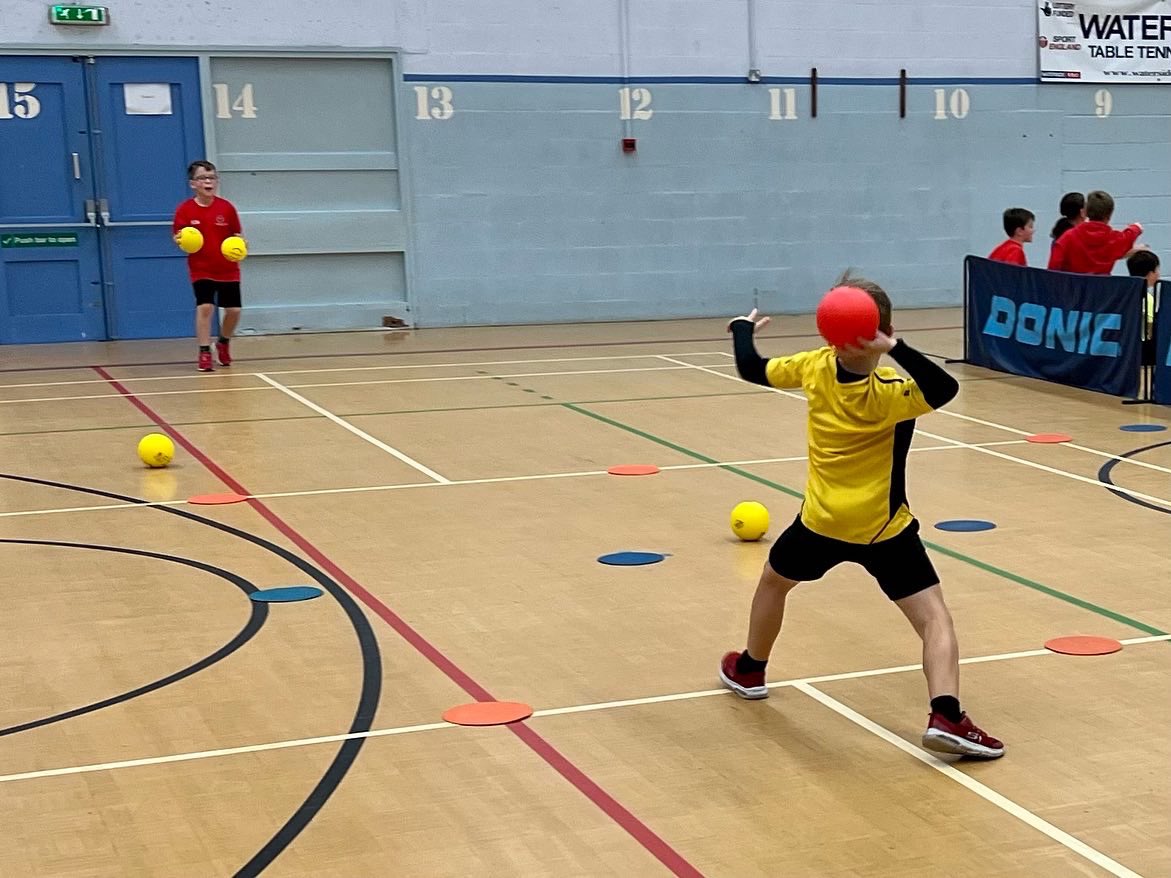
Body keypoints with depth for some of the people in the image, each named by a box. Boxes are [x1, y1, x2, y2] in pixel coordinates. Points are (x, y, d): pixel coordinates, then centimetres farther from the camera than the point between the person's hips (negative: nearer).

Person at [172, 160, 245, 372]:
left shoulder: (226, 207, -3)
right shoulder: (185, 210, -7)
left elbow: (237, 236, 5)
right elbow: (178, 238, -2)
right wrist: (180, 241, -25)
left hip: (228, 269, 2)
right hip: (201, 269, -2)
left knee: (233, 310, 2)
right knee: (205, 307, -17)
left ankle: (224, 343, 32)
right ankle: (204, 354, -6)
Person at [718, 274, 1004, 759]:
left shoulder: (815, 367, -10)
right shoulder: (887, 393, -23)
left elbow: (751, 368, 5)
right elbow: (944, 388, -40)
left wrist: (743, 327, 24)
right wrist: (895, 349, -42)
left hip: (821, 521, 4)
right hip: (883, 530, -4)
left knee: (773, 581, 30)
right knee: (934, 618, -4)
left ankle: (749, 670, 47)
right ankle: (946, 716, -24)